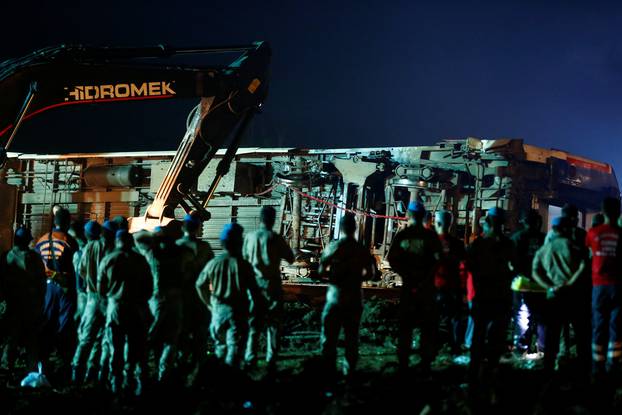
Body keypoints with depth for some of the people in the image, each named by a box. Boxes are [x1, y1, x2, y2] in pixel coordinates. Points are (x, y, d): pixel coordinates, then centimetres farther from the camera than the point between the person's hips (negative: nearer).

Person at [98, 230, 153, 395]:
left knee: (116, 348, 9)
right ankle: (138, 381, 4)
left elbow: (100, 288, 2)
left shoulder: (107, 260, -4)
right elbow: (149, 287, 1)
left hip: (115, 307, 0)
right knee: (138, 348, 6)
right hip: (137, 308, 0)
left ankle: (116, 382, 11)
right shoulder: (140, 260, -4)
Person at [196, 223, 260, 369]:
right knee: (235, 347, -1)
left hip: (218, 310, 4)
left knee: (221, 346, 20)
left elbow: (200, 285, 9)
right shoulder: (243, 265, -13)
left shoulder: (214, 263, -1)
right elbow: (254, 291, -10)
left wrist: (209, 303, 22)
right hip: (237, 312, -4)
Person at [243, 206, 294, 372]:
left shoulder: (250, 237, -1)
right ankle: (271, 360, 2)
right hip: (271, 285, -3)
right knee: (273, 324, 4)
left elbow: (244, 258, 9)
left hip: (254, 284, 3)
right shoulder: (275, 238, -10)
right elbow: (290, 258, -4)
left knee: (253, 323, 12)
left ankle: (250, 358, 11)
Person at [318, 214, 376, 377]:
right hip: (354, 299, 2)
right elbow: (370, 273, 3)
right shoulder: (362, 250, -2)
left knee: (330, 335, 5)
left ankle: (328, 368, 2)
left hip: (335, 297, -2)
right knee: (352, 336, 11)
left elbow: (321, 271, -9)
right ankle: (349, 370, 13)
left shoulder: (333, 247, -8)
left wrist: (333, 276, 8)